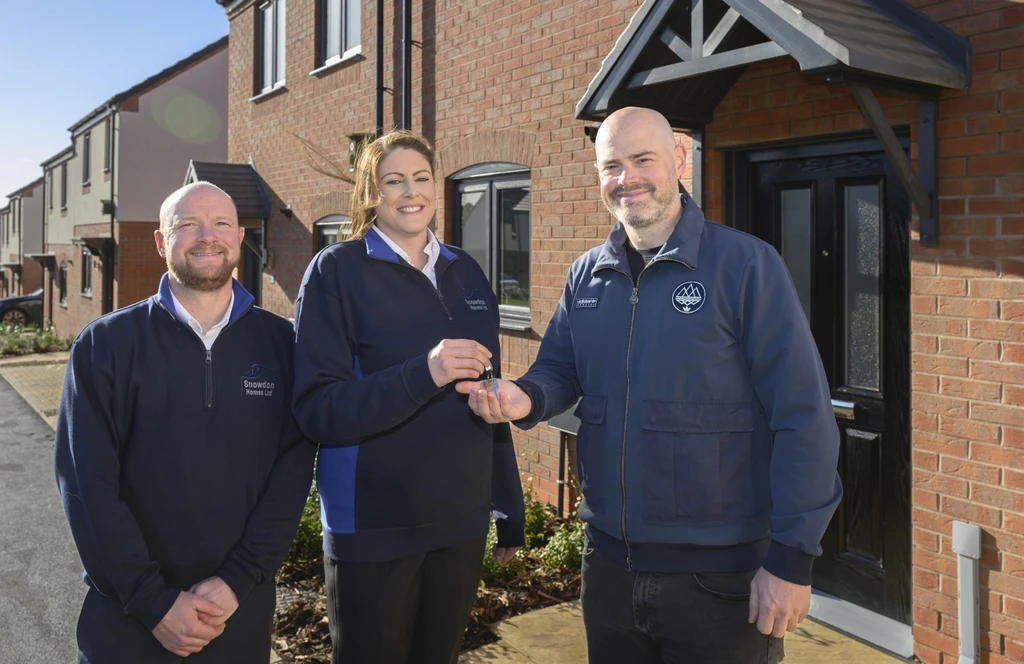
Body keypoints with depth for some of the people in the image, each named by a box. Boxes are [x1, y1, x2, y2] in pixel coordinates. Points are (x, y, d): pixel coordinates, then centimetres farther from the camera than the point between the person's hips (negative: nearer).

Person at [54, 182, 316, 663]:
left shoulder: (280, 344, -1)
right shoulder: (106, 344, -4)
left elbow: (293, 469, -5)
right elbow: (88, 483, -9)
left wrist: (239, 580, -13)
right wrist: (153, 601, -13)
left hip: (241, 610, 1)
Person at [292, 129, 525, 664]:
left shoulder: (466, 274, 8)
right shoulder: (338, 271, -7)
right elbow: (317, 410, -15)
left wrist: (510, 508, 13)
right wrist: (423, 374, -28)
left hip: (461, 523, 5)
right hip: (373, 532, -4)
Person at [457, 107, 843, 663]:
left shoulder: (746, 264, -11)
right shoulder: (586, 275, 6)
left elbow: (802, 418, -13)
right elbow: (560, 370, 14)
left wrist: (792, 558, -15)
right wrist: (525, 398, -11)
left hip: (720, 577, -5)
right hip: (609, 565, 5)